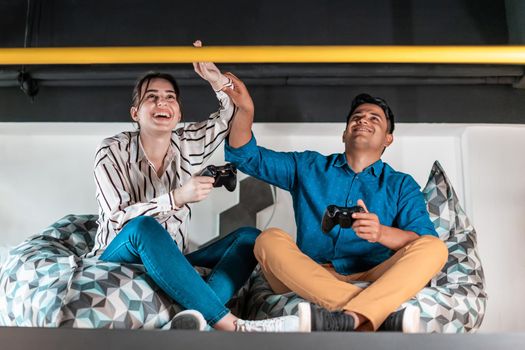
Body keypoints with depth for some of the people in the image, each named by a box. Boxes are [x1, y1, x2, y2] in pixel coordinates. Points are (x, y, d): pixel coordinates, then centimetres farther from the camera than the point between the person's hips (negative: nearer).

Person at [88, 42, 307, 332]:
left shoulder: (187, 144, 2)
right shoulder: (113, 151, -10)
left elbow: (237, 115, 5)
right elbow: (117, 218, -19)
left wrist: (218, 80, -12)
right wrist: (177, 198, -31)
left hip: (171, 260, 5)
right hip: (119, 256, -5)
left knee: (248, 236, -13)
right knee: (145, 226, -38)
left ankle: (198, 314, -41)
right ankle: (232, 326, -45)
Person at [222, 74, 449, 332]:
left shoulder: (401, 185, 14)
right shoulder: (308, 167, 18)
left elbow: (425, 241, -1)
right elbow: (248, 157, 14)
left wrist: (382, 233, -23)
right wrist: (245, 112, -5)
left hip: (374, 281, 0)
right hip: (308, 281, 1)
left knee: (434, 248, -23)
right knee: (270, 240, -27)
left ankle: (348, 319, -45)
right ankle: (382, 316, -39)